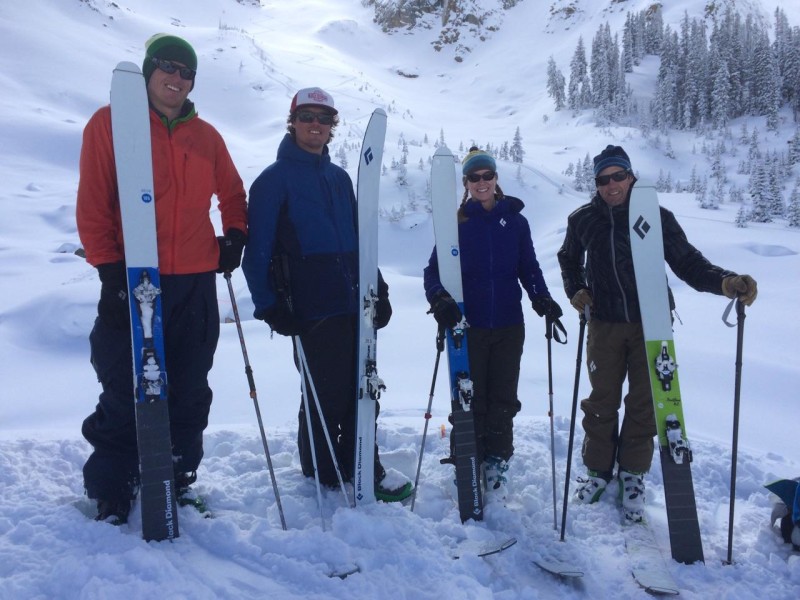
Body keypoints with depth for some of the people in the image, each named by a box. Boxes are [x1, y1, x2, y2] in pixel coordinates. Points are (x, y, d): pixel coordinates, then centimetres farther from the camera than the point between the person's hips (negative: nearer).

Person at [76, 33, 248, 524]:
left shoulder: (205, 135, 13)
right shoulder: (109, 123, 2)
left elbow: (232, 192, 25)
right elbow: (92, 203, -3)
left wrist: (235, 234, 9)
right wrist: (109, 266, -9)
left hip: (196, 283, 4)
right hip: (133, 282, -3)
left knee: (190, 392, 9)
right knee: (125, 392, 0)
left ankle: (179, 478, 26)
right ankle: (112, 494, 17)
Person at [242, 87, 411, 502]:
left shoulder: (340, 178, 17)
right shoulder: (274, 180, -1)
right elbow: (258, 250, -6)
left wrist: (378, 290, 14)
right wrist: (269, 305, -13)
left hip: (355, 303, 6)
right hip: (313, 308, -6)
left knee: (361, 391, 11)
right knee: (325, 396, 2)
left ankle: (362, 469, 27)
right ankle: (323, 475, 21)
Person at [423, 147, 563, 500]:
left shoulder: (515, 220, 6)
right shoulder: (456, 222, 1)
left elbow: (529, 266, 8)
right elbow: (435, 268, -3)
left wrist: (541, 298, -9)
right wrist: (439, 298, -22)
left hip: (508, 325, 2)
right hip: (468, 325, -2)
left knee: (502, 398, 8)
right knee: (470, 398, 5)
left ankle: (496, 464, 22)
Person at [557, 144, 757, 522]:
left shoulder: (657, 217, -5)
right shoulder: (583, 220, 1)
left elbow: (687, 262, -6)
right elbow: (569, 259, 19)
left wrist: (727, 282, -23)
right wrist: (575, 291, 4)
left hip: (650, 325, -1)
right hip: (604, 325, 1)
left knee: (644, 403, 6)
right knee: (601, 402, 8)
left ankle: (632, 475, 24)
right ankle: (598, 470, 26)